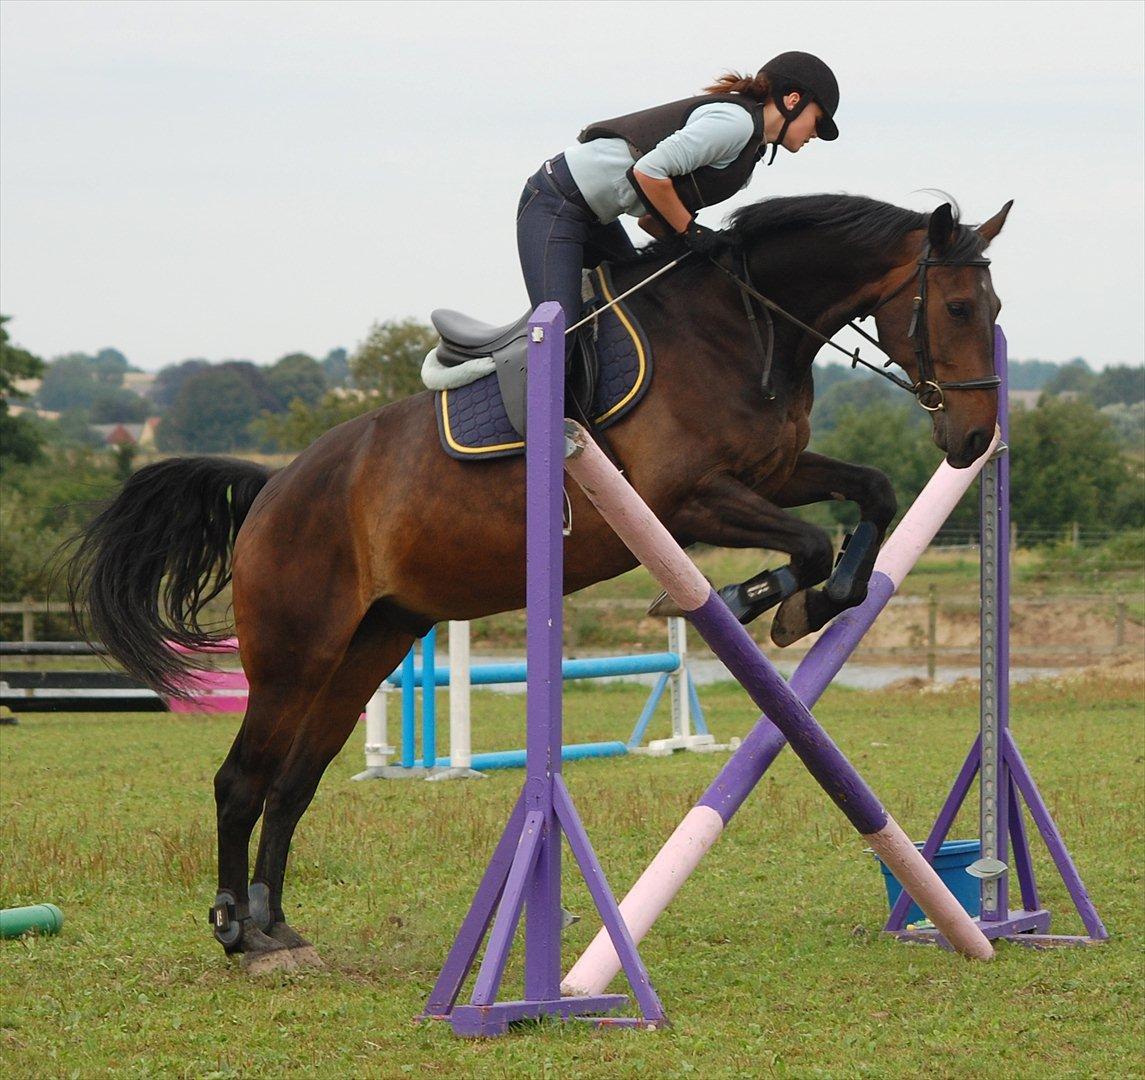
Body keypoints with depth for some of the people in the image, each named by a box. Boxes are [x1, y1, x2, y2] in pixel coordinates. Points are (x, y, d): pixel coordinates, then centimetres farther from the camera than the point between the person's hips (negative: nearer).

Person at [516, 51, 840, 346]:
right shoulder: (737, 119, -16)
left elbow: (651, 218, 13)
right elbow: (649, 172, -26)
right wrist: (690, 230, -14)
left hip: (594, 214, 10)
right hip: (556, 206, -10)